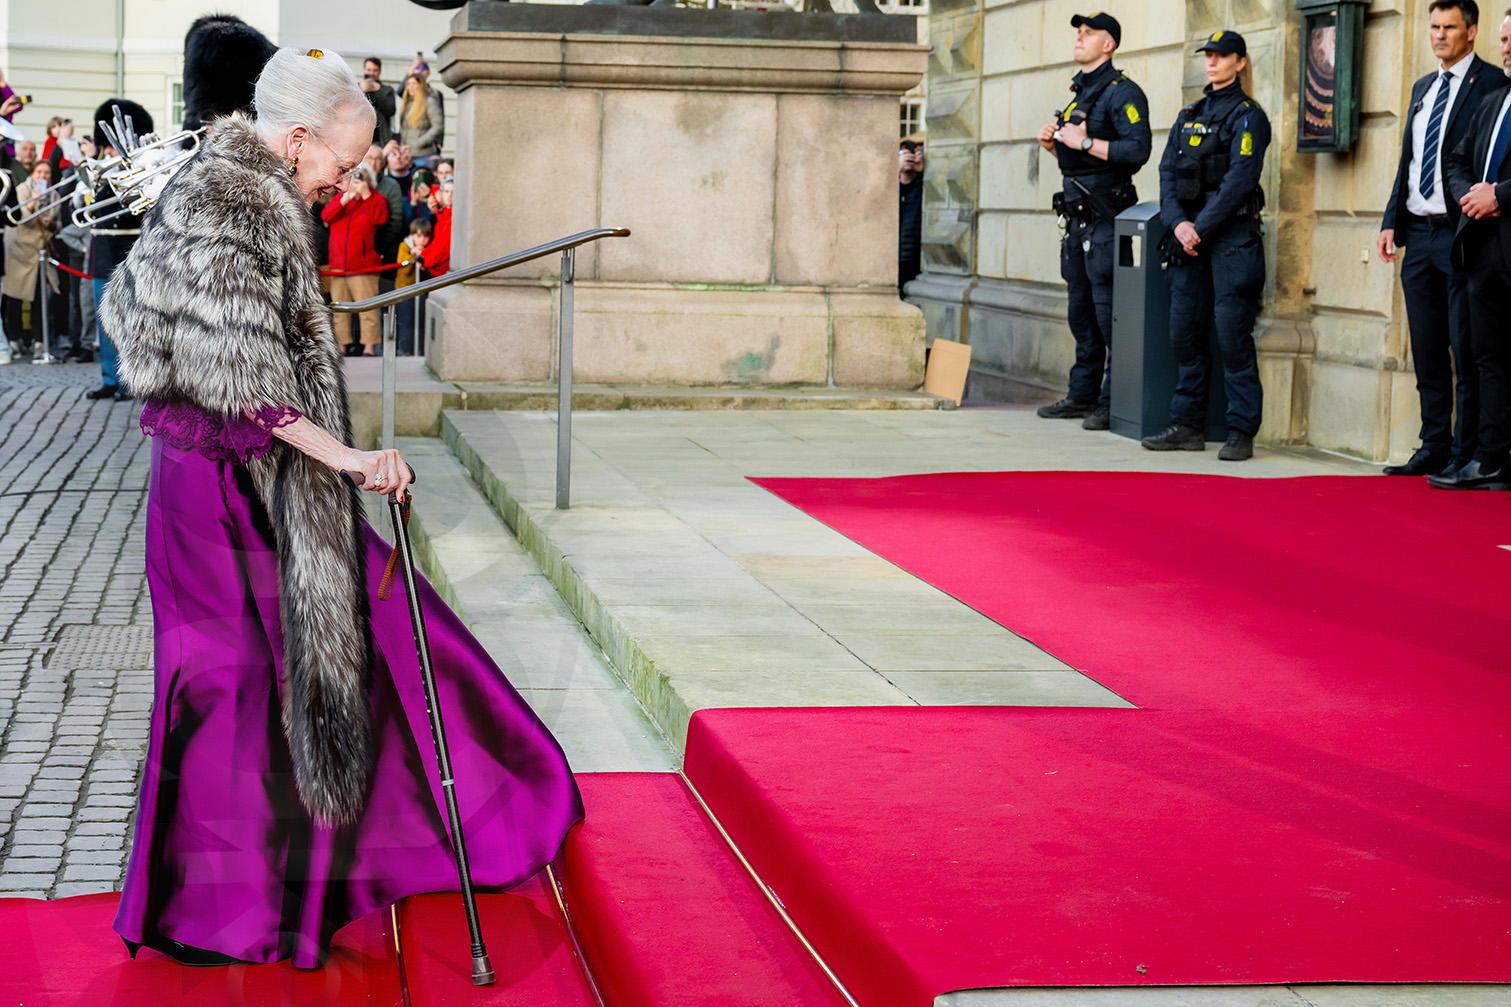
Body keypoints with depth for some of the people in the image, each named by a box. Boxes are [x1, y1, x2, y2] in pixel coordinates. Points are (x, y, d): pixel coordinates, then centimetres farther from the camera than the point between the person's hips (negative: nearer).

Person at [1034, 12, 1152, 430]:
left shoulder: (1123, 93, -9)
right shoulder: (1080, 93, 19)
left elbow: (1138, 149, -21)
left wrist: (1085, 142, -19)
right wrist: (1052, 143, 8)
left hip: (1105, 218, -9)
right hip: (1077, 215, 9)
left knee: (1108, 311, -9)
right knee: (1080, 309, 11)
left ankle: (1112, 403, -7)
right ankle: (1082, 396, 17)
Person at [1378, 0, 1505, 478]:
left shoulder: (1491, 83, -5)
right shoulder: (1422, 88, 19)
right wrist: (1391, 222, 13)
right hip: (1418, 233, 7)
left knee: (1466, 351, -5)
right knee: (1427, 351, 9)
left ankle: (1465, 454, -1)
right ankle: (1434, 447, 15)